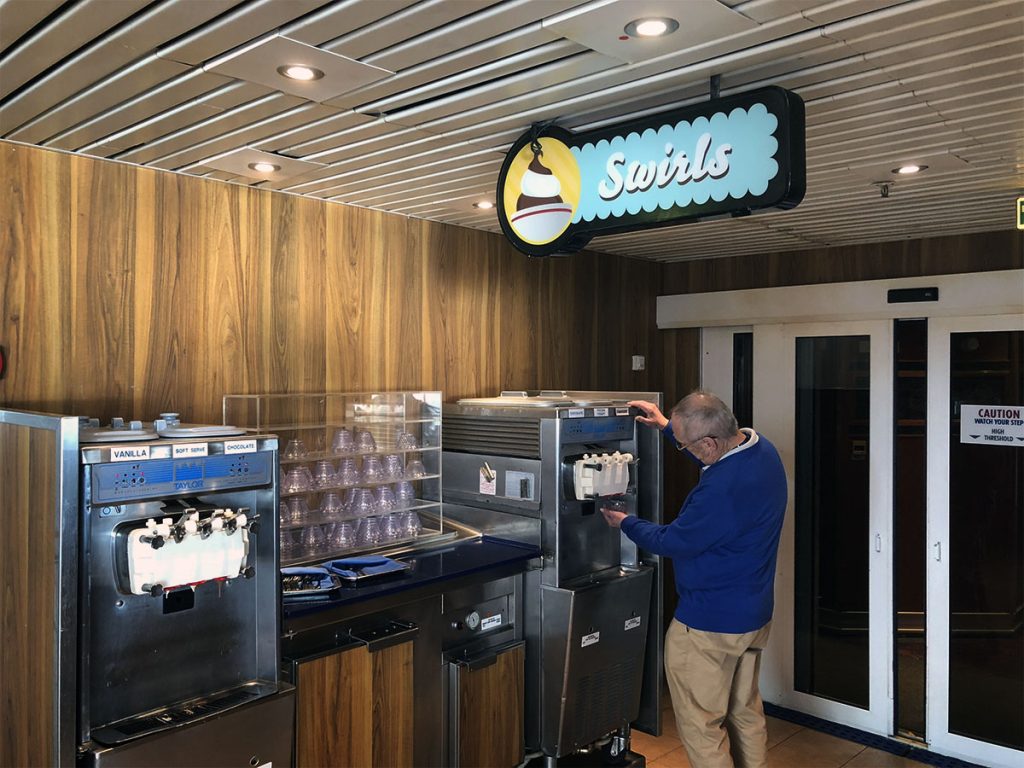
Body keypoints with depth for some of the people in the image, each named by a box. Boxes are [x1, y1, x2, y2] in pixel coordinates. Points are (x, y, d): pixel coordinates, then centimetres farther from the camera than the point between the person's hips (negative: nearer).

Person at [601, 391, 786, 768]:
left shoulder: (720, 491, -33)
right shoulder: (762, 447, -5)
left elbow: (672, 542, -19)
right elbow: (722, 454, 19)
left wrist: (624, 523, -1)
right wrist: (667, 426, 19)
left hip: (709, 625, -10)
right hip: (755, 614, 10)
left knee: (700, 724, 8)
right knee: (746, 712, 24)